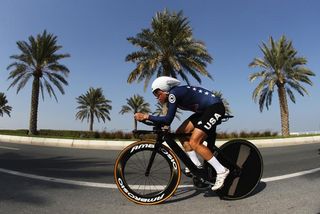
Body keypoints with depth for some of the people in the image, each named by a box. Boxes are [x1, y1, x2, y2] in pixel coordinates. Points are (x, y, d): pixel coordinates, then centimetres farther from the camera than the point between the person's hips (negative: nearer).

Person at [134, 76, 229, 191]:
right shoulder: (171, 96, 7)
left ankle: (222, 171, -7)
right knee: (180, 133, 4)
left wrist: (146, 116, -23)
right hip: (205, 110, 10)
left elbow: (168, 119, -26)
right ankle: (196, 165, 12)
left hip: (215, 107, -10)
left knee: (194, 142, -17)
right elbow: (167, 119, 11)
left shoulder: (173, 94, -20)